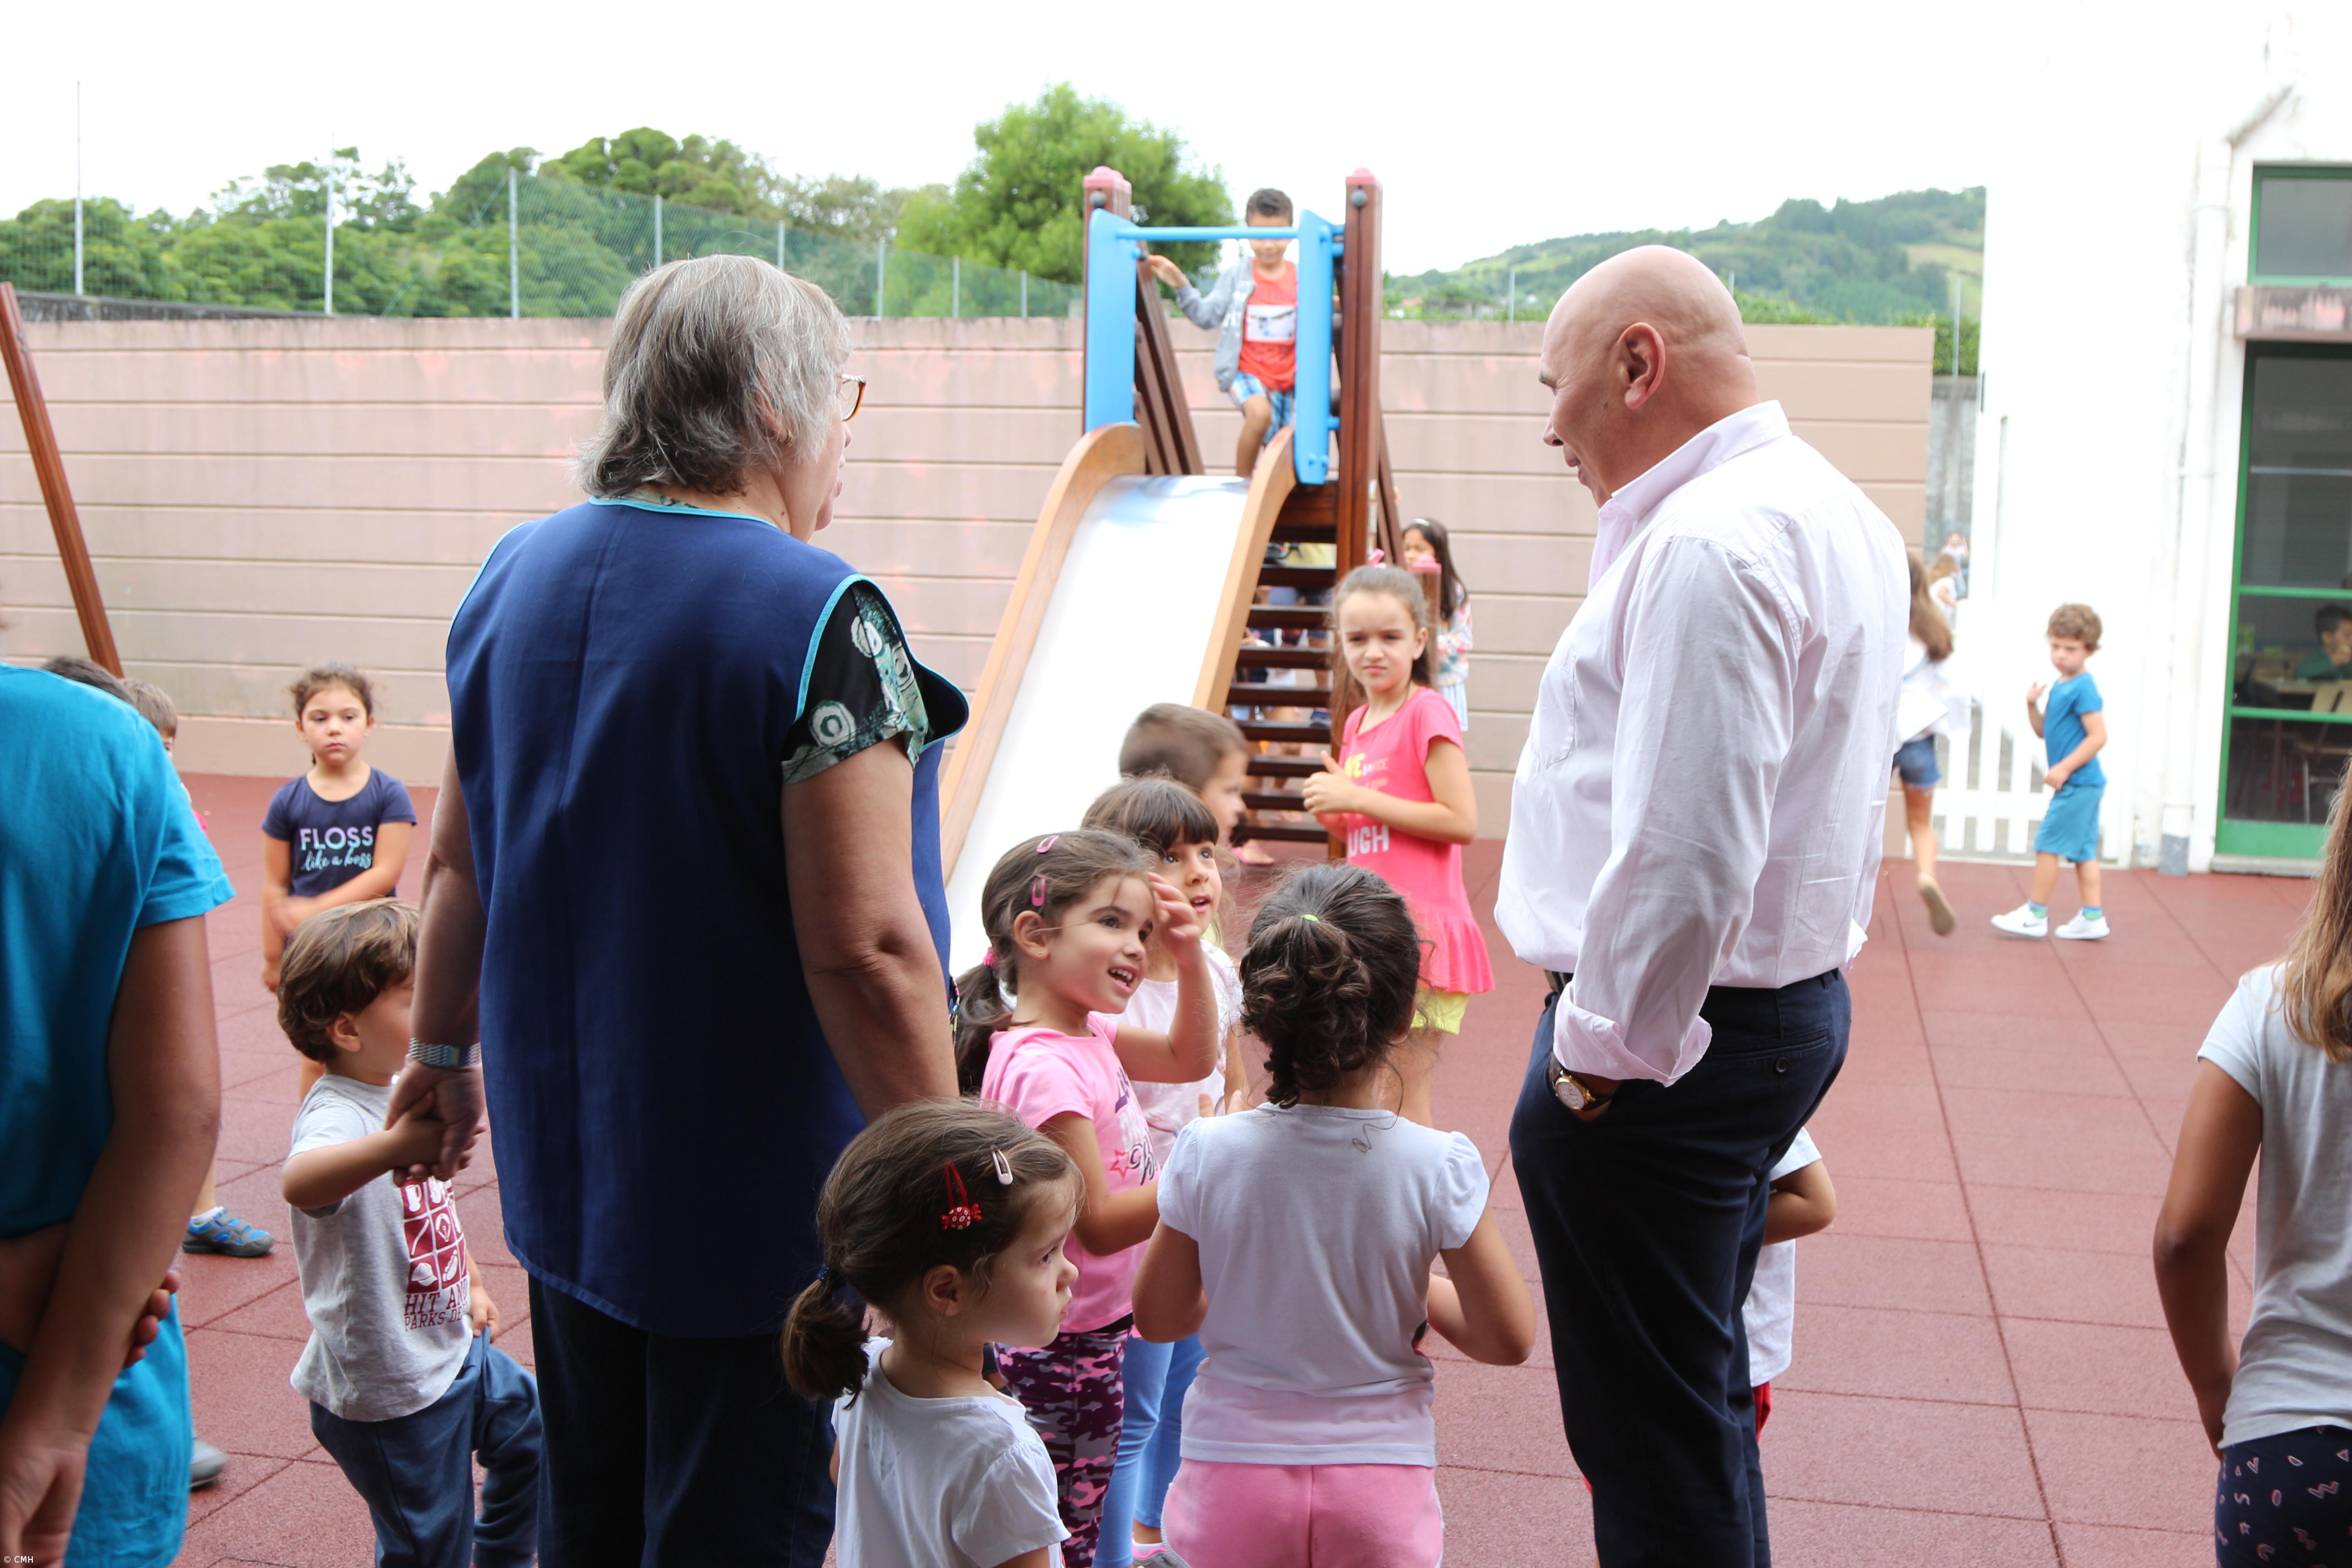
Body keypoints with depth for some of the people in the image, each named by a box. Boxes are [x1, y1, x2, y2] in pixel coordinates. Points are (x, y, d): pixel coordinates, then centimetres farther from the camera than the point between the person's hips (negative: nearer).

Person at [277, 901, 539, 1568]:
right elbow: (299, 1183, -53)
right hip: (392, 1391, -9)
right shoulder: (337, 1114, -28)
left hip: (454, 1351, 9)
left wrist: (469, 1284, 23)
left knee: (532, 1431, 25)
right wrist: (397, 1146, -69)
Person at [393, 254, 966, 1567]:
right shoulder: (819, 617, -20)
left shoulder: (517, 577, 3)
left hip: (562, 1159, 7)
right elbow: (866, 948, -25)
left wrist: (443, 1048, 23)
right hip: (756, 1199, -7)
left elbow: (460, 865, 11)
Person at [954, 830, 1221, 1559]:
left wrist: (1189, 955, 4)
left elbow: (1189, 1056, 18)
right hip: (1062, 1349, -9)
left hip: (1099, 1327, 9)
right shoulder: (1043, 1068, -26)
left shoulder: (1088, 1033, 3)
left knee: (1081, 1526, 21)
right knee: (1060, 1539, 3)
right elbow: (1099, 1222, -25)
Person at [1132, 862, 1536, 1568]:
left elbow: (1158, 1317, 3)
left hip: (1233, 1488, 1)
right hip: (1381, 1493, 0)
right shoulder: (1438, 1167, -13)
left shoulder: (1206, 1155, -10)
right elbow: (1508, 1338, -5)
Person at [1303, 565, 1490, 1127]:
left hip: (1419, 928, -8)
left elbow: (1462, 822, -19)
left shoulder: (1428, 713, -10)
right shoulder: (1358, 723, 14)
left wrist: (1358, 798, -16)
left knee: (1401, 1096, -4)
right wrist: (1333, 810, 0)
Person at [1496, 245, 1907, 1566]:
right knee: (1705, 1395, 23)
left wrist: (1606, 1047, -17)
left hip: (1661, 1041, -11)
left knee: (1655, 1441, 3)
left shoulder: (1708, 542, -21)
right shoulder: (1839, 512, 13)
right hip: (1792, 1002, 11)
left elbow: (1685, 847, -27)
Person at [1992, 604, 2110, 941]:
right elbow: (2044, 731, 18)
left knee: (2048, 846, -4)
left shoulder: (2083, 689, -16)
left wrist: (2065, 768, -21)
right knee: (2083, 850, 11)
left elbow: (2098, 736, -20)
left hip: (2078, 784, -9)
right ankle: (2093, 918, 14)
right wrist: (2032, 705, 0)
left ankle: (2036, 914, 4)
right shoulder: (2060, 686, 13)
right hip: (2083, 785, 9)